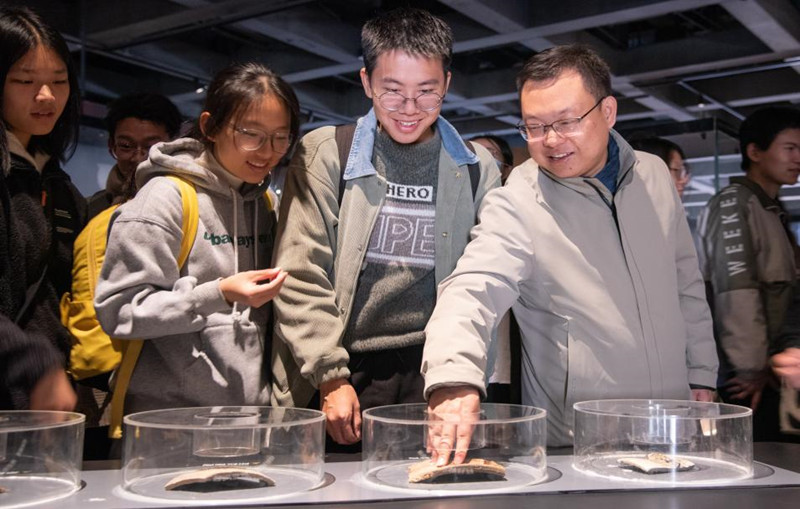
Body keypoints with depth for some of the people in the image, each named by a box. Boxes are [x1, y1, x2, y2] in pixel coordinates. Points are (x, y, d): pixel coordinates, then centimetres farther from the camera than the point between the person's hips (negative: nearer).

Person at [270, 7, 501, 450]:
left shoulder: (477, 170, 7)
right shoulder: (325, 155, 0)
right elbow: (300, 280, -3)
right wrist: (332, 378, -9)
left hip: (430, 371, 2)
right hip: (343, 375, -1)